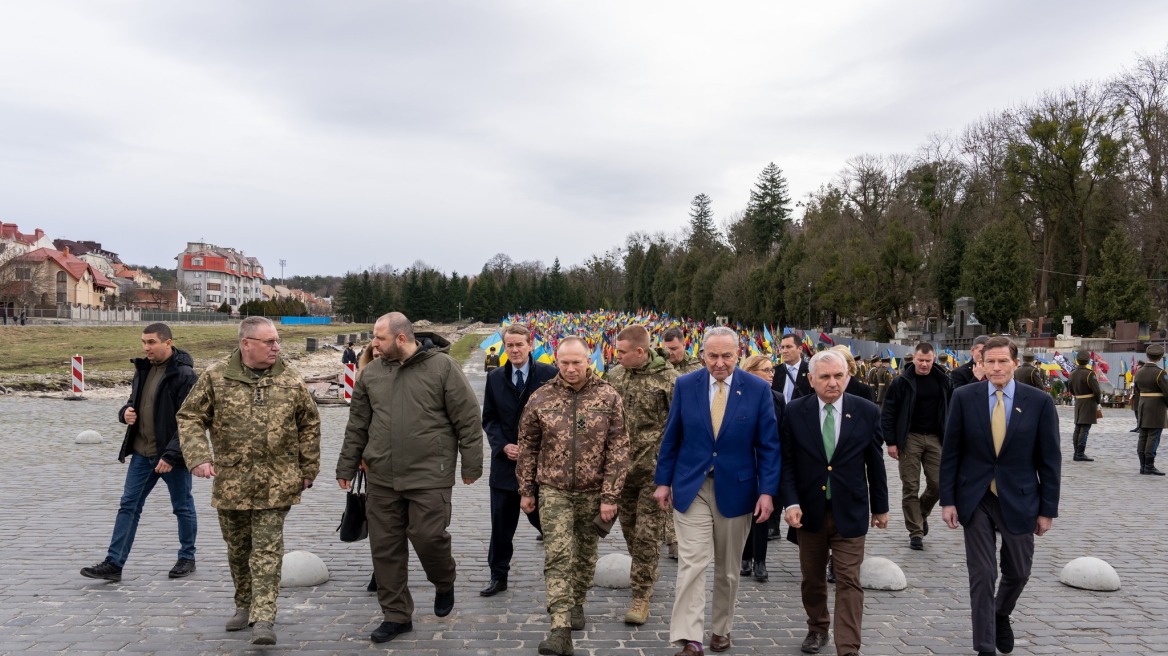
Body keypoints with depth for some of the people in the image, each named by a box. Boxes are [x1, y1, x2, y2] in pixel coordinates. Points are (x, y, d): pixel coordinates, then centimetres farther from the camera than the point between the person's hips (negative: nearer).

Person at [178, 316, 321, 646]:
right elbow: (190, 418, 1)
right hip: (230, 481, 1)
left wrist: (308, 468, 8)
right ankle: (245, 605, 35)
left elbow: (309, 424, 8)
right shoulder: (216, 377, -3)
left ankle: (264, 618, -1)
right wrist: (198, 456, -13)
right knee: (238, 549, 16)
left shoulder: (291, 379, 0)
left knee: (267, 550, -4)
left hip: (276, 483, -1)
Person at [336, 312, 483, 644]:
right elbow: (357, 425, 14)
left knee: (428, 536, -5)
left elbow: (468, 420, -6)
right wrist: (346, 467, 14)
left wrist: (471, 466, -6)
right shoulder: (371, 372, 6)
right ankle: (396, 615, 23)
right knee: (385, 547, 8)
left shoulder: (443, 366, -8)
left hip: (429, 475, -5)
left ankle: (444, 584, 28)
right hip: (381, 478, 5)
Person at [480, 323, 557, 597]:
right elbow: (489, 419, 10)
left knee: (542, 517, 8)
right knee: (501, 523, 7)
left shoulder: (549, 374, -6)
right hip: (505, 461, 3)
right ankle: (498, 576, 19)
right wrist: (503, 445, -6)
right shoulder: (495, 378, 6)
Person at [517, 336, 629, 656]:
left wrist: (610, 496, -10)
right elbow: (527, 446, 6)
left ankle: (576, 604, 38)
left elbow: (618, 449, -6)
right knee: (558, 556, -8)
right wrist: (526, 490, 7)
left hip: (593, 492, 1)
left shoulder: (608, 397, -5)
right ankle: (561, 630, -8)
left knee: (585, 555, 14)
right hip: (554, 490, 0)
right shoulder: (540, 398, -2)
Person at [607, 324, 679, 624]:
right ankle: (644, 573, 41)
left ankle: (641, 596, 5)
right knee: (629, 526, 17)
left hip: (654, 467, -5)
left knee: (647, 531, -4)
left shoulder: (668, 378, -11)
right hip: (621, 465, 5)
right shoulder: (614, 376, 4)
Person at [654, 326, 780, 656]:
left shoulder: (758, 389, -5)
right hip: (690, 487, 0)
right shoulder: (685, 385, -2)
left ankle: (721, 629, 31)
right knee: (692, 563, -7)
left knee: (728, 568, 13)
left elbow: (768, 444, -3)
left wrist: (767, 491, -9)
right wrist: (663, 481, 4)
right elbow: (671, 438, 4)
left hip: (735, 489, 0)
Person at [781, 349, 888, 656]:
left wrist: (880, 506, 10)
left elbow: (875, 463, 2)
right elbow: (787, 462, -2)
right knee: (812, 578, 17)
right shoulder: (795, 412, -6)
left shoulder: (868, 412, -6)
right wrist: (791, 502, -13)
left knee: (849, 582, -2)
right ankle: (817, 628, 39)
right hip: (809, 510, 1)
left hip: (850, 512, -1)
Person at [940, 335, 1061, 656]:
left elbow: (1049, 460, -1)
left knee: (1017, 572, 16)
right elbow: (950, 453, -1)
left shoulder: (1040, 401, -5)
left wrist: (1048, 509, -1)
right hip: (975, 500, -1)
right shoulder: (964, 397, -5)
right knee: (982, 576, 3)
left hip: (1019, 501, 1)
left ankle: (1001, 616, 47)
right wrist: (948, 500, -4)